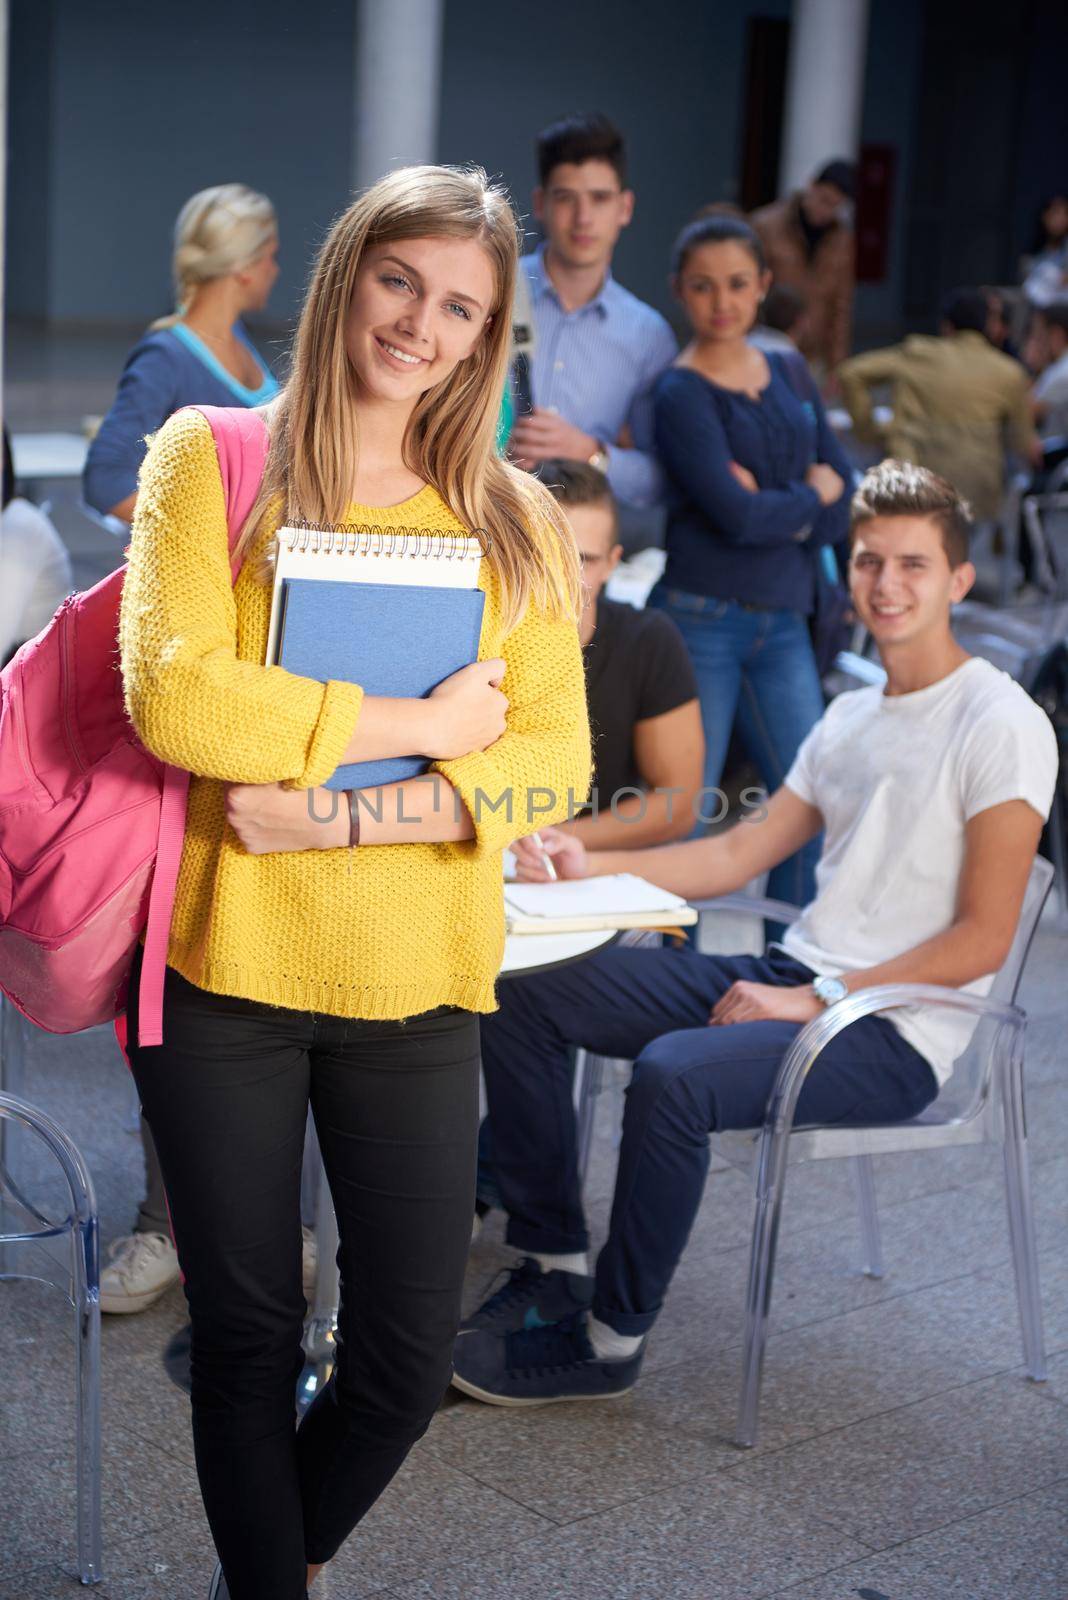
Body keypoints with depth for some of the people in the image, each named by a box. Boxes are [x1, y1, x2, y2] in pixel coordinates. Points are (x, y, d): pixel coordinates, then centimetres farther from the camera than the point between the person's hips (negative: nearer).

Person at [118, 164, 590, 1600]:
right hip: (223, 960, -2)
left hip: (416, 983, 2)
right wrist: (421, 725, -13)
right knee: (247, 1342, 10)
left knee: (409, 1356, 8)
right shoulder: (211, 458, -1)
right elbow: (172, 696, -15)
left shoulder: (515, 519, 7)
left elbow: (555, 763, -1)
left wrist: (355, 810, -16)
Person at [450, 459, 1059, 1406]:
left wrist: (817, 1001, -19)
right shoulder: (849, 717, 17)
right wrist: (589, 869, 4)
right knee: (523, 993, -1)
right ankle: (554, 1265, 5)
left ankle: (610, 1342, -14)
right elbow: (738, 854, 16)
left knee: (672, 1076, -34)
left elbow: (982, 938, -14)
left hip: (895, 1030, -8)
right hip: (792, 975, 8)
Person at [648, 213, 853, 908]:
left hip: (783, 621, 6)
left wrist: (773, 507, -9)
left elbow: (846, 510, 8)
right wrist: (813, 494, -1)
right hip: (701, 620, -6)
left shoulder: (789, 375, 13)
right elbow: (737, 516, -17)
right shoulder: (681, 394, -6)